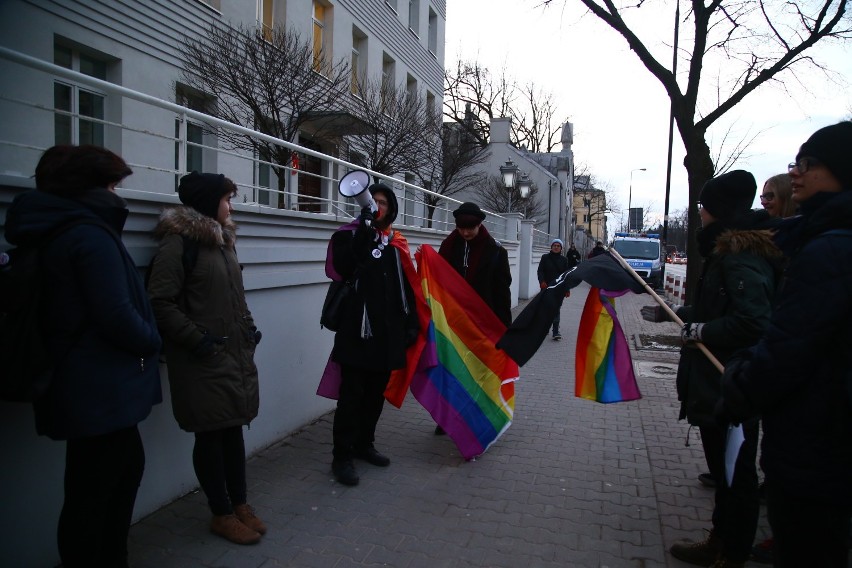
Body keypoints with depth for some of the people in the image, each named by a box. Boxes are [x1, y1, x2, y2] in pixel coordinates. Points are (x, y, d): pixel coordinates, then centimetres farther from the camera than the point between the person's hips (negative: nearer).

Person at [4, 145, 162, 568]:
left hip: (86, 386, 10)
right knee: (92, 490, 5)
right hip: (100, 389, -10)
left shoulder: (52, 233, 12)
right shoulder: (91, 235, -19)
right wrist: (152, 341, -6)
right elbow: (117, 316, -25)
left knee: (127, 465, 23)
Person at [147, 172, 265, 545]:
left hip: (237, 353, 8)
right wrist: (196, 340, -18)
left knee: (234, 428, 15)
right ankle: (221, 514, 21)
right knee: (211, 434, 6)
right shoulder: (180, 241, -12)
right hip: (204, 359, -7)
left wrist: (249, 328, 12)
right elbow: (161, 301, -16)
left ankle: (239, 503, 30)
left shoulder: (223, 239, 14)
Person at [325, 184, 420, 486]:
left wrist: (411, 320, 11)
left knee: (376, 392, 14)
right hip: (357, 326, -6)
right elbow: (342, 269, -23)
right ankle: (341, 456, 7)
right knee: (351, 394, -3)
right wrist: (365, 228, -24)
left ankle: (364, 444, 30)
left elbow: (404, 284, 16)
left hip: (388, 328, 6)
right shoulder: (350, 234, -2)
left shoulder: (395, 241, 14)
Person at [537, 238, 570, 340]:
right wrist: (542, 281, -21)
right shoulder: (545, 257, 4)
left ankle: (556, 332, -8)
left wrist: (567, 289, 9)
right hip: (547, 287, 0)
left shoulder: (564, 259, 8)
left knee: (556, 309, -7)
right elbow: (540, 271, -4)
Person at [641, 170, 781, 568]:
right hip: (718, 384, 11)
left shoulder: (742, 257, -20)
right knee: (723, 467, 20)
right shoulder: (728, 251, 13)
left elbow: (752, 321, -31)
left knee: (735, 473, 4)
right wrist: (670, 314, 26)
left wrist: (701, 331, -19)